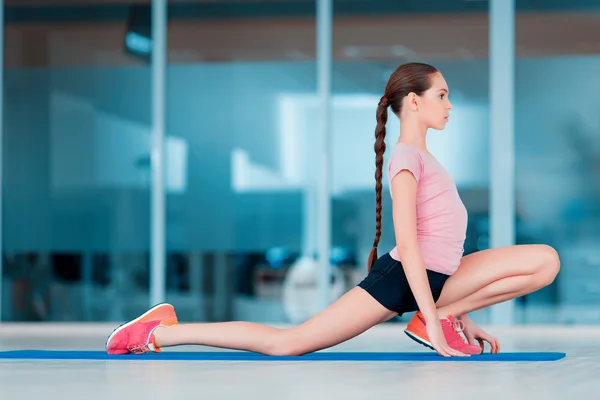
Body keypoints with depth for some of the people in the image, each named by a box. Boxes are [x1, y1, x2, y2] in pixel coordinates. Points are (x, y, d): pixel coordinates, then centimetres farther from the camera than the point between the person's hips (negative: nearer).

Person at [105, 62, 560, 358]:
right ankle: (158, 333, -1)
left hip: (439, 277, 9)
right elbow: (407, 245, -19)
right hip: (399, 278, -9)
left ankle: (449, 319, -2)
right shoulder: (407, 158, -11)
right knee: (287, 342, -12)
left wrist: (459, 315, 19)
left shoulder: (424, 158, 19)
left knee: (546, 260, -2)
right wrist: (433, 320, -23)